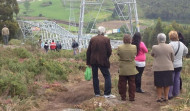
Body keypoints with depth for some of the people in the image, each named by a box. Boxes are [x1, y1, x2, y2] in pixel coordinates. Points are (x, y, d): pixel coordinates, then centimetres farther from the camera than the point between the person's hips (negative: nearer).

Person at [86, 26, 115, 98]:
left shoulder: (92, 39, 1)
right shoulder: (106, 39, -7)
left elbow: (88, 51, 2)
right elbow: (109, 51, -8)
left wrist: (88, 62, 9)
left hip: (93, 61, 3)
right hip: (103, 61, -3)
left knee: (95, 77, 12)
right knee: (107, 76, 4)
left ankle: (97, 93, 15)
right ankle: (107, 93, -2)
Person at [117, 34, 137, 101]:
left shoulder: (119, 47, -13)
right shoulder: (134, 47, -11)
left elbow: (118, 54, 1)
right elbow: (135, 55, 3)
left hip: (122, 70, -1)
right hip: (132, 70, 1)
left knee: (122, 84, 10)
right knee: (132, 84, 10)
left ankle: (123, 97, 15)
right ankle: (132, 97, 14)